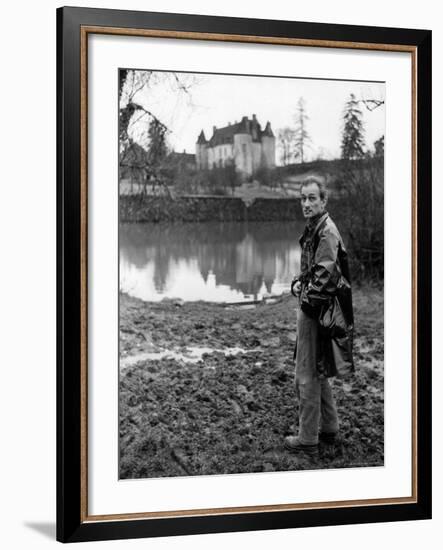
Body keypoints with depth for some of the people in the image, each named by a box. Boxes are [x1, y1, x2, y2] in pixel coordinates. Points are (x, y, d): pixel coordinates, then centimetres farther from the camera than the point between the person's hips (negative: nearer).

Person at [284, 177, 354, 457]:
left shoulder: (327, 232, -19)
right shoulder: (314, 229, 12)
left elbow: (323, 279, -24)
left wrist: (305, 293, -9)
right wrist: (299, 282, 6)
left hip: (316, 311, -10)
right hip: (312, 308, 10)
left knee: (307, 376, -3)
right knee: (317, 373, 20)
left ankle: (308, 440, 6)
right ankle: (329, 427, 32)